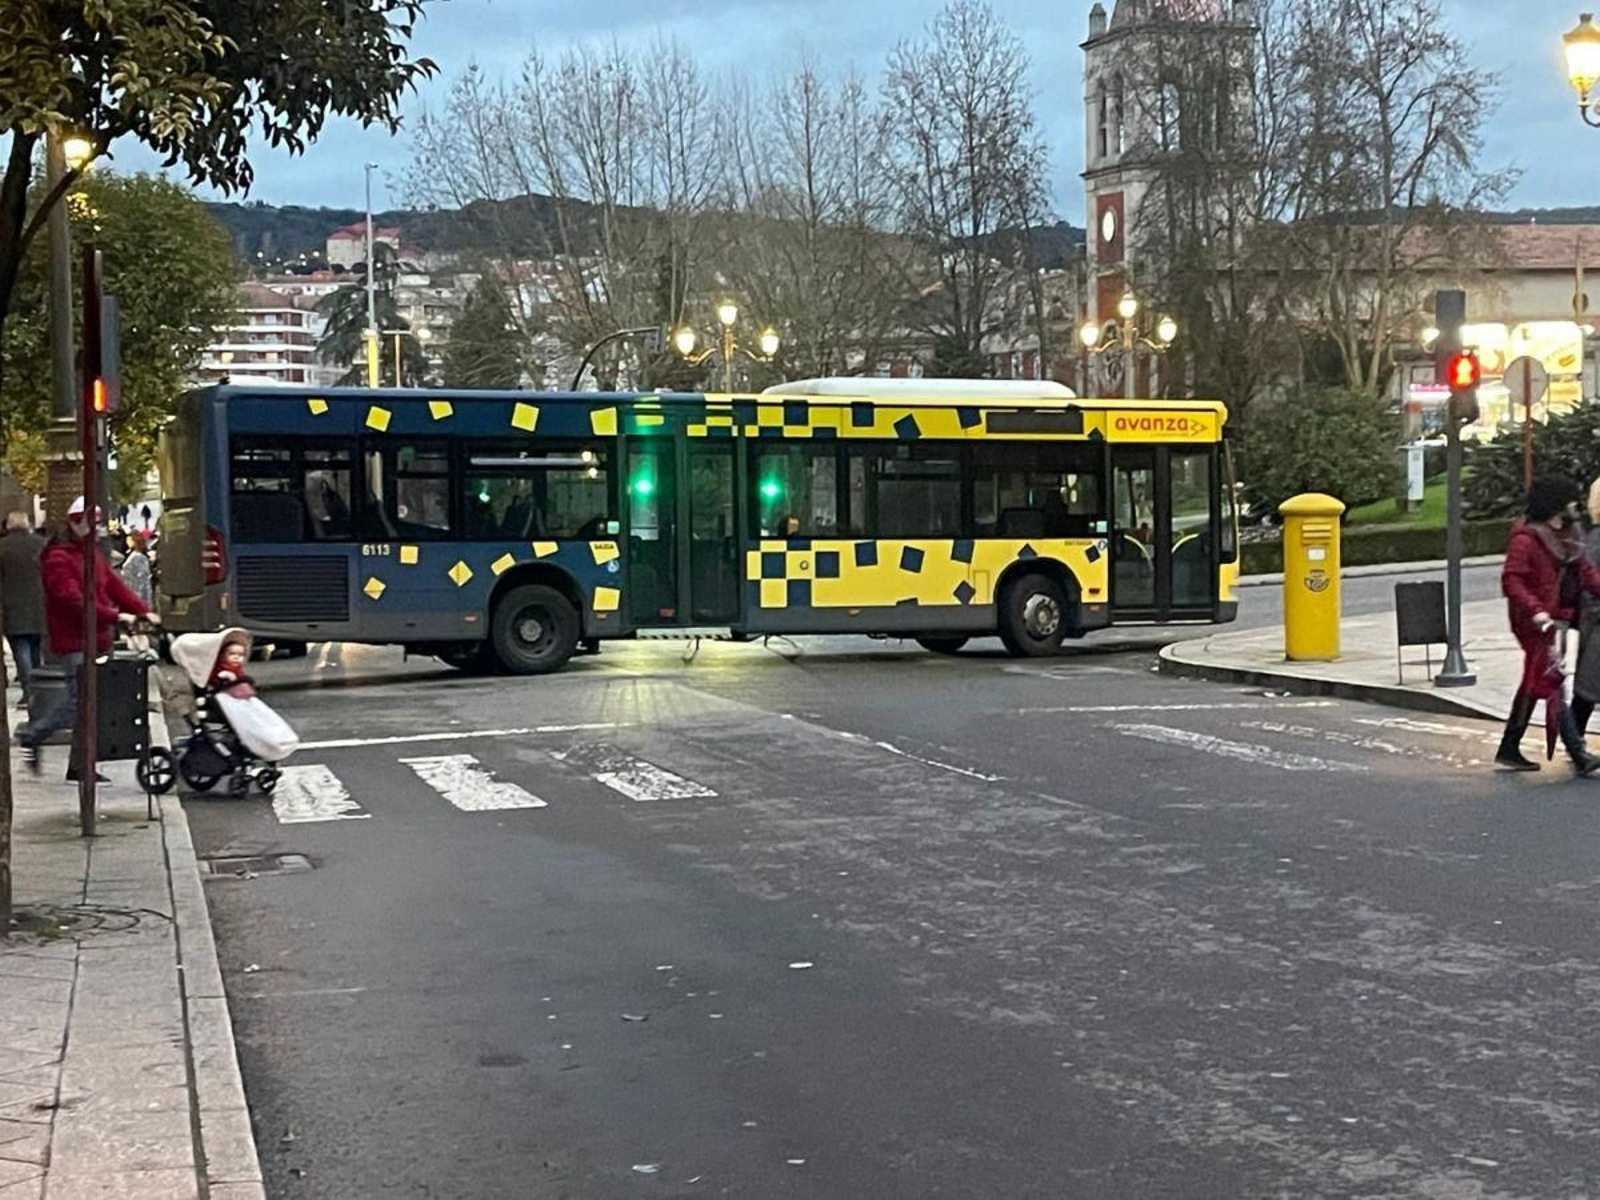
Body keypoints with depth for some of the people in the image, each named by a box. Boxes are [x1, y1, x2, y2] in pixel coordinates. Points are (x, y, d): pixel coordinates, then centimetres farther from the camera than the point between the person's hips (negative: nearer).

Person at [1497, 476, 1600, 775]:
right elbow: (1511, 579, -20)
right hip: (1536, 623, -10)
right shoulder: (1525, 539, -14)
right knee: (1552, 683, -11)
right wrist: (1535, 610, -29)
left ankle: (1509, 750, 24)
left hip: (1559, 618, 10)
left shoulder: (1566, 538, 14)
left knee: (1534, 685, 15)